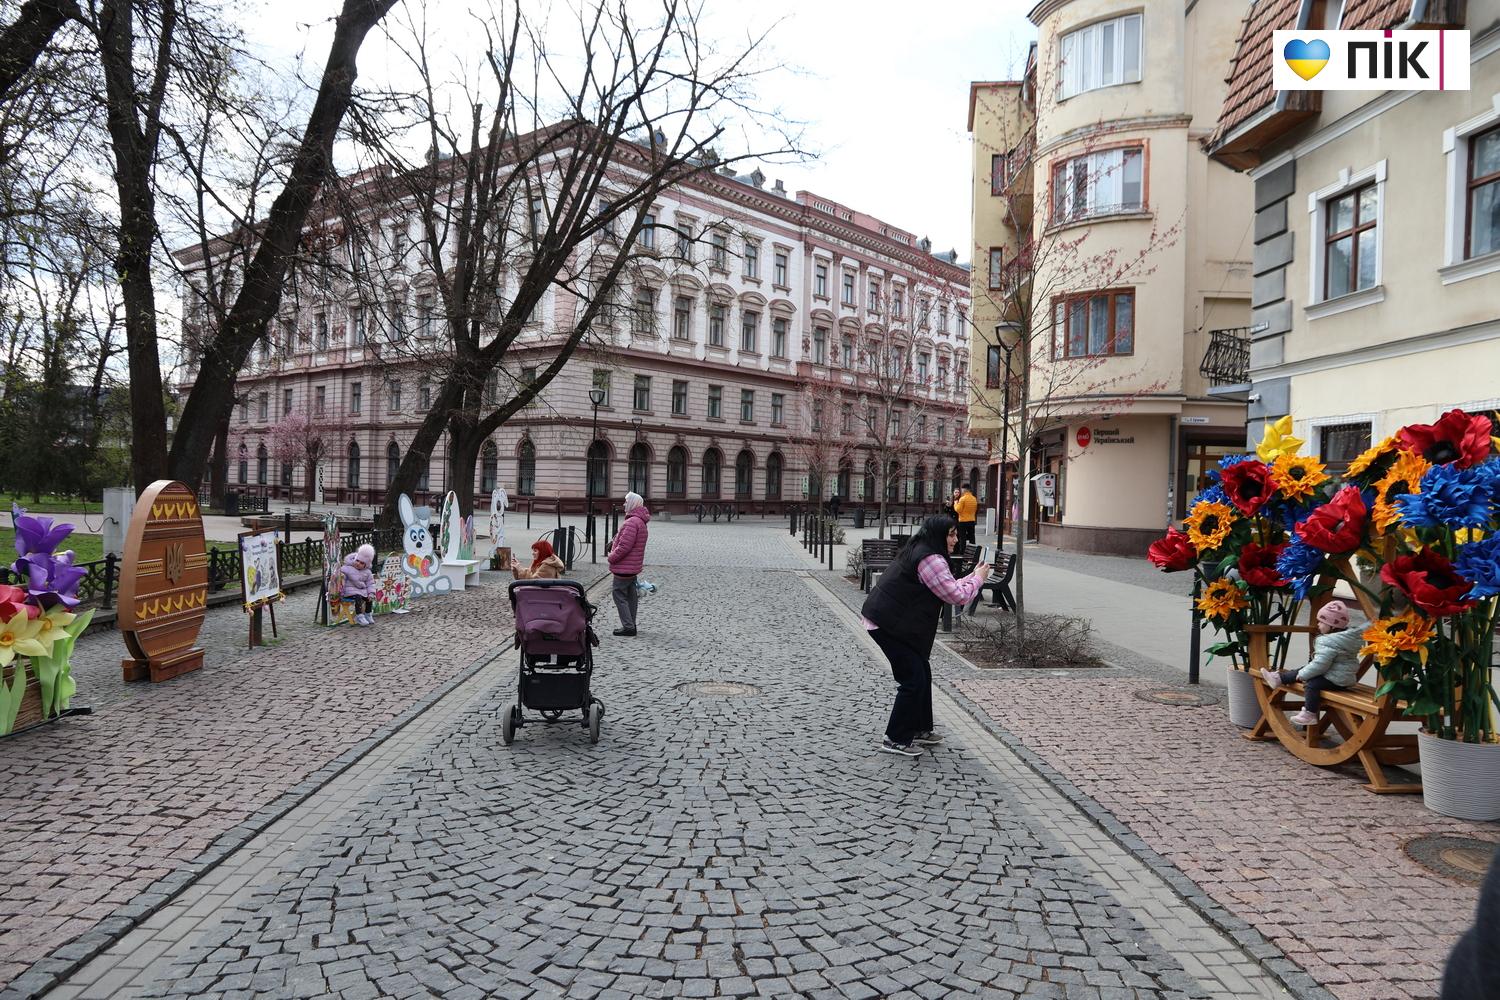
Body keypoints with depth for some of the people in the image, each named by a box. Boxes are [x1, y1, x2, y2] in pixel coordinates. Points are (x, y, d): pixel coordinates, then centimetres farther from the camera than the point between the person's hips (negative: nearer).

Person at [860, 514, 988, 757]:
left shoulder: (919, 551, 15)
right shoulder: (931, 559, -18)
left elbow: (946, 589, 21)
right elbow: (956, 596, -17)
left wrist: (971, 577, 15)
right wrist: (978, 579, -2)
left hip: (889, 620, 11)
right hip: (888, 624, -11)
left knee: (921, 672, 18)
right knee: (913, 679, -5)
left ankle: (920, 729, 30)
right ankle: (895, 740, 4)